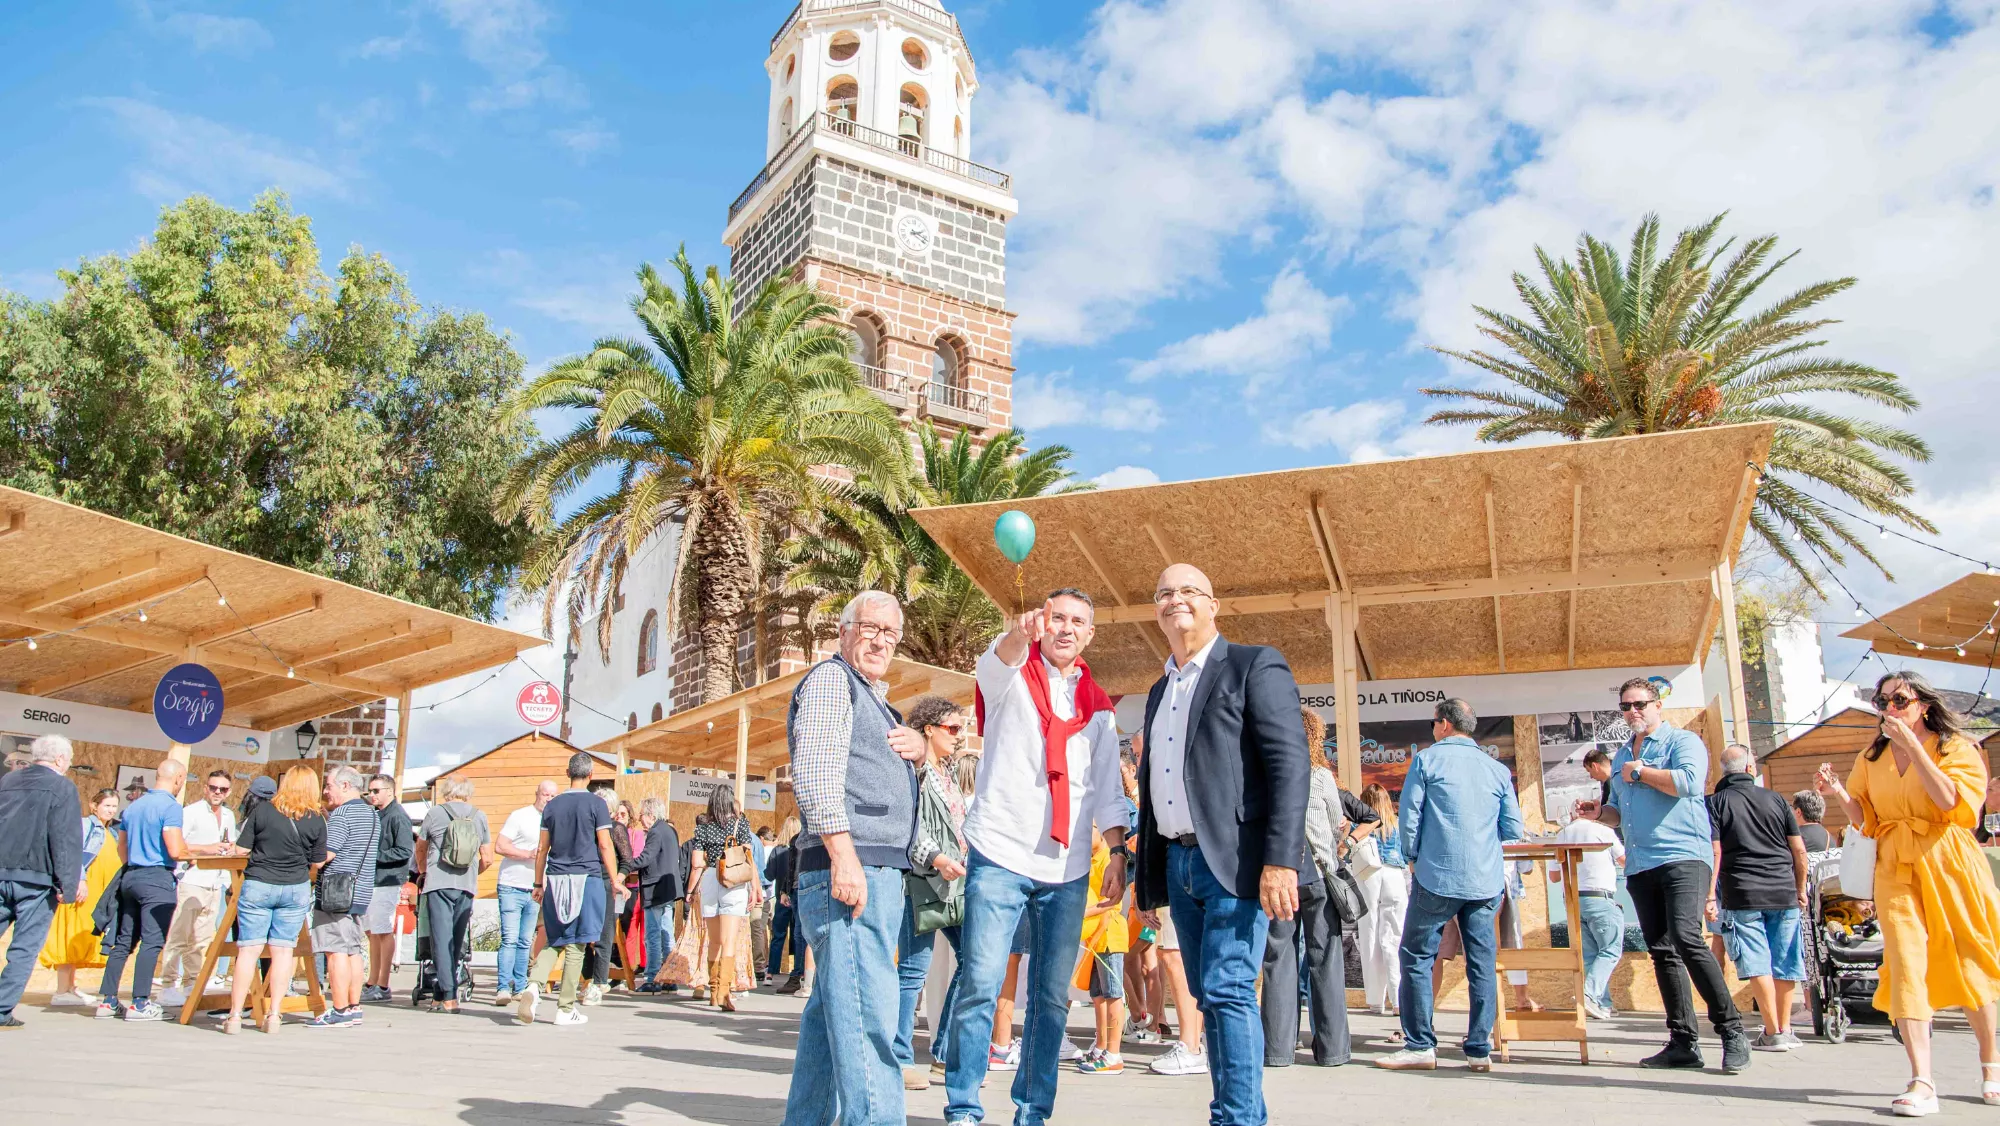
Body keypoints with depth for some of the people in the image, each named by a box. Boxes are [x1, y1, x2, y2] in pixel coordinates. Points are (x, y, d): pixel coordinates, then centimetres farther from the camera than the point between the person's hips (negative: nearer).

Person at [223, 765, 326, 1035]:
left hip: (258, 885, -1)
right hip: (296, 889, 1)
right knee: (282, 951, 6)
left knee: (248, 950, 3)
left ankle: (235, 1015, 5)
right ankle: (273, 1015, 6)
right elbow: (317, 863, 4)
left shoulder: (261, 810, -3)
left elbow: (242, 848, -1)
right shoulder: (316, 821, -1)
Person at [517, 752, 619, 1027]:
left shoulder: (552, 805, 10)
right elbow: (605, 846, -6)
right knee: (576, 946, 1)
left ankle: (534, 986, -12)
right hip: (586, 879, -4)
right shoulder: (595, 804, -3)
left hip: (555, 880, 4)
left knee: (555, 942, 13)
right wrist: (615, 881, 1)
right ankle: (565, 1009, 3)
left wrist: (539, 884, 18)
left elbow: (542, 848, 11)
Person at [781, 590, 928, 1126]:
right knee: (867, 1015, -16)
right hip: (850, 869, -10)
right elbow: (816, 773, -15)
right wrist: (843, 855, -25)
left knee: (832, 1009, 13)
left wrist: (916, 745, 15)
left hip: (880, 874, 10)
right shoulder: (831, 679, -3)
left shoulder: (872, 696, 26)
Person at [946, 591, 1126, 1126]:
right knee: (980, 986, -8)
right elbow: (998, 659, -21)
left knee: (1052, 997, 8)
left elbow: (1107, 788, 15)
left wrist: (1118, 851, 3)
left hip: (1067, 870, 4)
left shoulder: (1098, 706, 15)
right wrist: (1021, 633, -44)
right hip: (1000, 855, -4)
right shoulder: (1009, 675, 4)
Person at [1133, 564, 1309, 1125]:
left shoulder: (1255, 666, -3)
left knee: (1228, 992, -11)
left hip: (1235, 861, -7)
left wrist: (1281, 861, -21)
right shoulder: (1159, 690, 19)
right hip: (1178, 863, 7)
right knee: (1210, 998, 11)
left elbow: (1291, 763, -12)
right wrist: (1147, 872, 16)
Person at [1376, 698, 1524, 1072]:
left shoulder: (1428, 759, -1)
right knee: (1482, 963, 8)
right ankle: (1480, 1049, 9)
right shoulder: (1497, 768, 10)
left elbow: (1408, 816, -3)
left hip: (1437, 876, -4)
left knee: (1417, 957, 4)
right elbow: (1513, 829, 10)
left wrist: (1413, 857, 12)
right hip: (1487, 879, 4)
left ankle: (1420, 1046, 2)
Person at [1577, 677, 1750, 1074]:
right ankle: (1683, 1042, 10)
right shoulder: (1621, 757, 22)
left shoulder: (1682, 741, 1)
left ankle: (1732, 1031, -10)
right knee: (1662, 952, 6)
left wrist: (1641, 772, -7)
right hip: (1639, 865, 8)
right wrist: (1599, 811, 9)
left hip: (1682, 856, -7)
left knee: (1686, 940, -20)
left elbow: (1688, 781, -19)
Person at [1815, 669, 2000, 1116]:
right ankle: (1922, 1083, -16)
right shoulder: (1871, 757, 12)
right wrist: (1838, 792, -7)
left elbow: (1950, 801, -17)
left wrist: (1912, 745, -19)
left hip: (1949, 865, -2)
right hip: (1896, 869, 2)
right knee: (1905, 961, -12)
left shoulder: (1956, 747, 0)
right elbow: (1865, 819, 12)